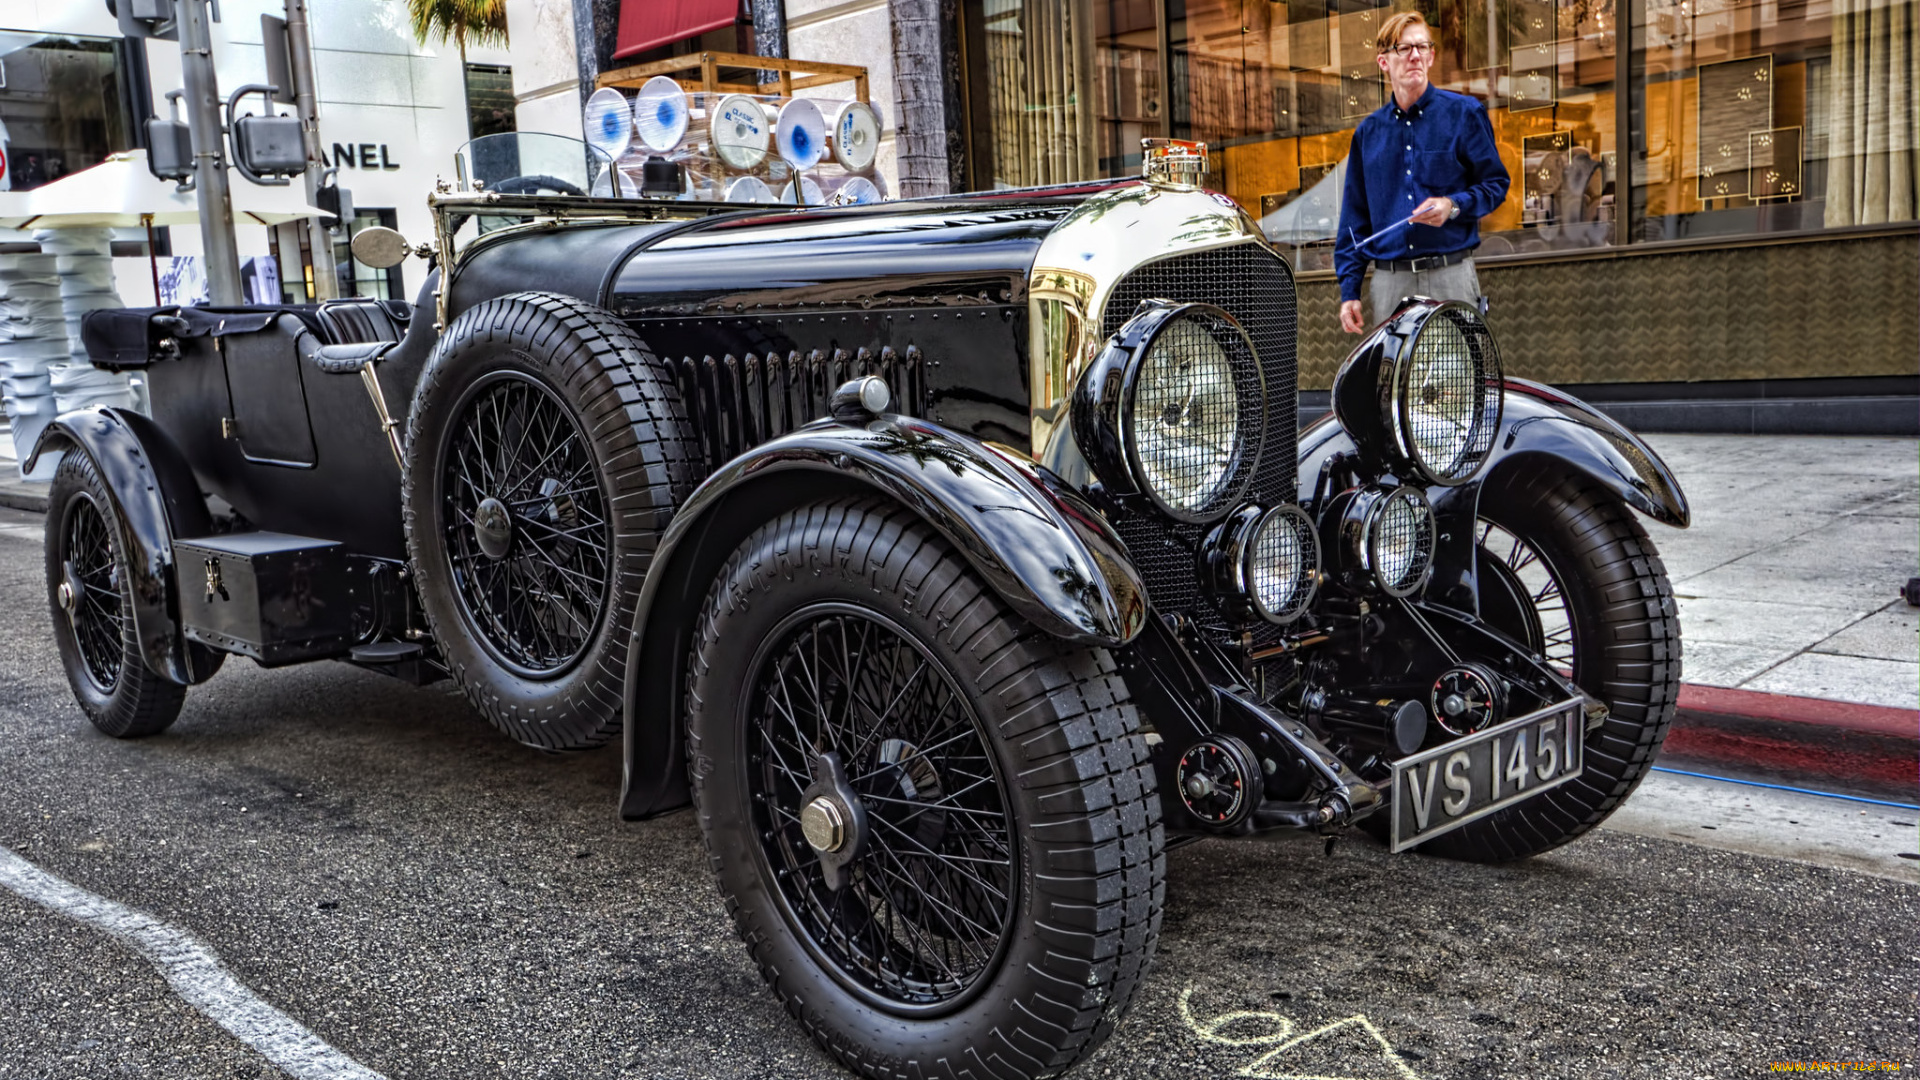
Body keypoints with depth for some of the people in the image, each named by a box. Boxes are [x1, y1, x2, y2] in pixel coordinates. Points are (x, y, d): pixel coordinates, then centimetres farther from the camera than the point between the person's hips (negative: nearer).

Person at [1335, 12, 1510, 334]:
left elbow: (1496, 183, 7)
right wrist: (1349, 289, 7)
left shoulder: (1464, 113, 6)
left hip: (1451, 276, -2)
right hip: (1389, 281, 2)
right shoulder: (1367, 132, 14)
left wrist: (1453, 206, -14)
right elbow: (1354, 217, 14)